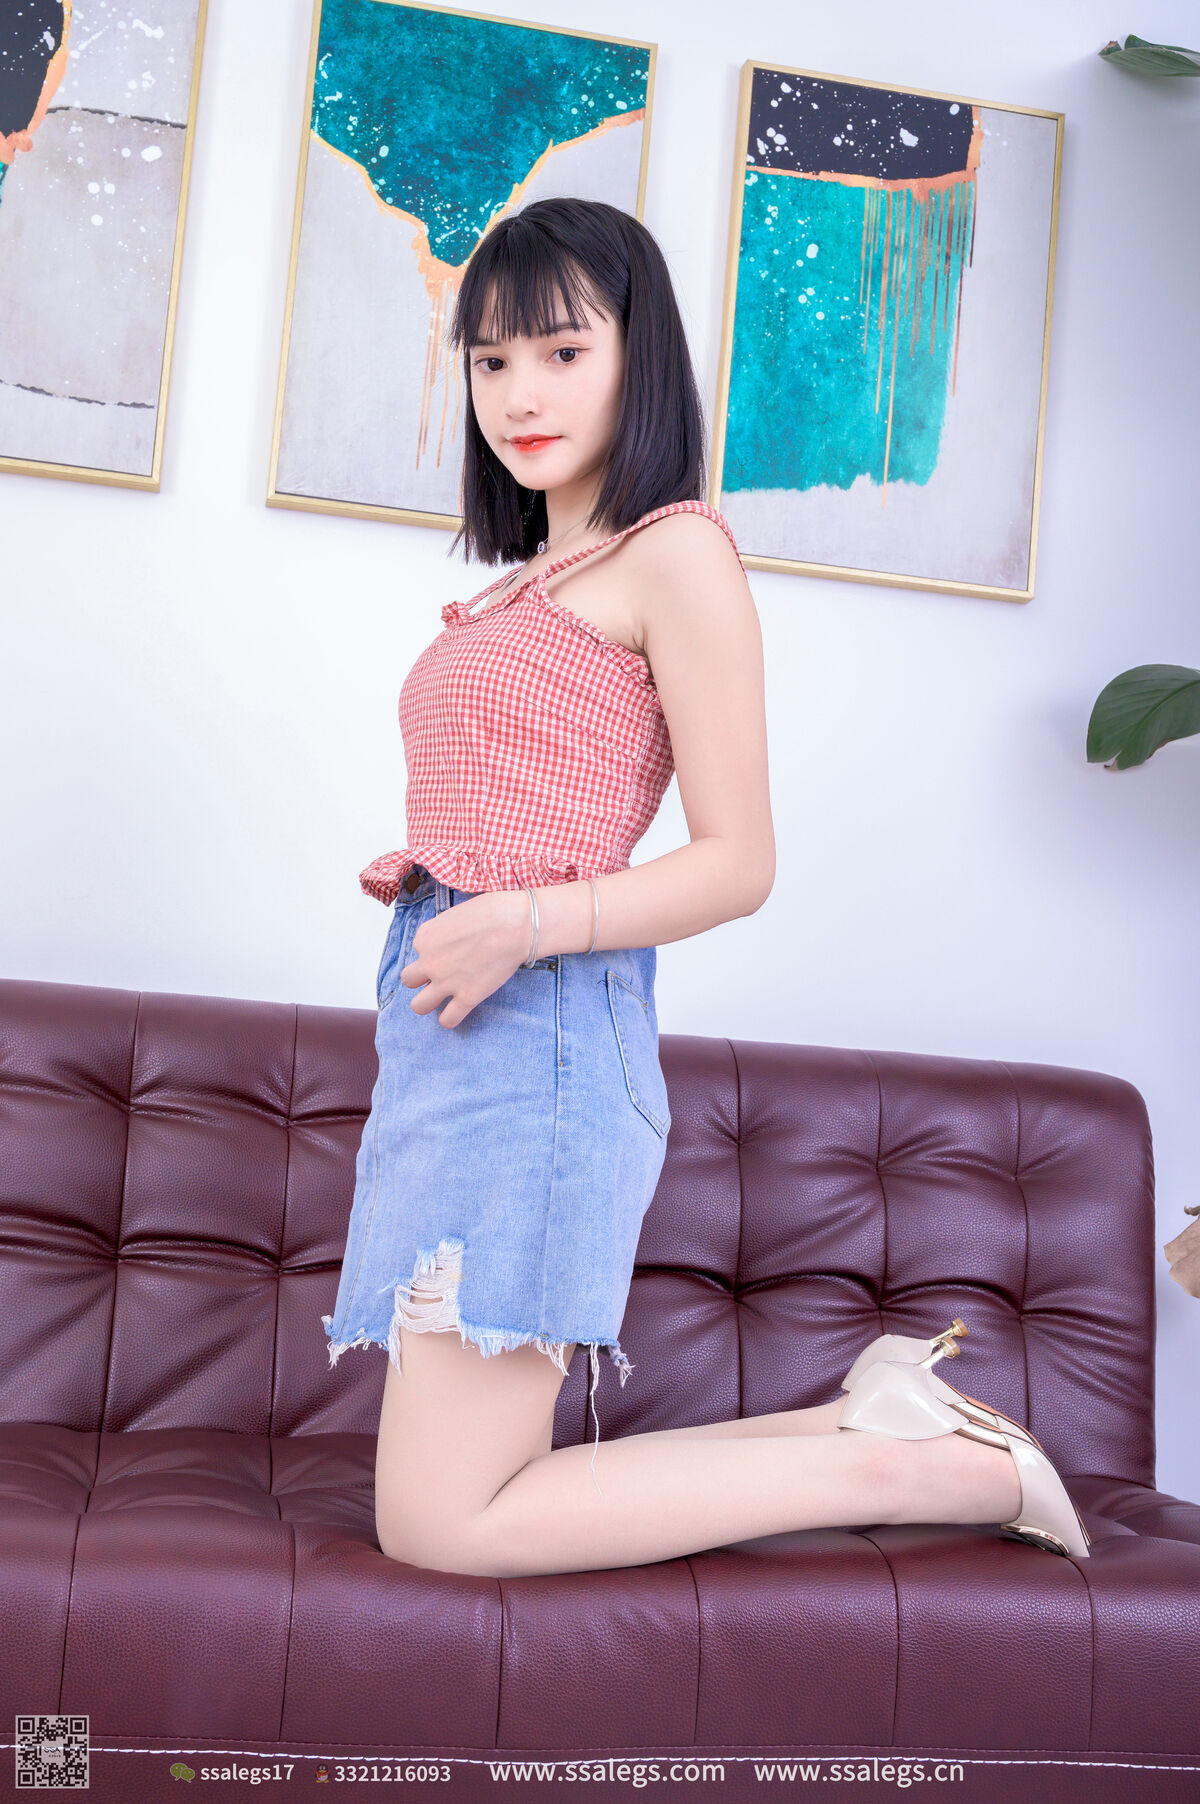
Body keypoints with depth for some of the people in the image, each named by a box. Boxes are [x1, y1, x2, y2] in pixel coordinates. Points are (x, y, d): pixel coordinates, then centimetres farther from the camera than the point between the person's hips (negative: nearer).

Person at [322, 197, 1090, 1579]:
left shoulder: (675, 551, -4)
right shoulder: (527, 579, 21)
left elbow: (738, 862, -10)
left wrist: (522, 925, -21)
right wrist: (418, 878, 7)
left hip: (540, 1029, -9)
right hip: (448, 1027, 9)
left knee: (440, 1521, -9)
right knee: (464, 1494, 8)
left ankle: (921, 1469, 1)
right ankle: (870, 1417, 15)